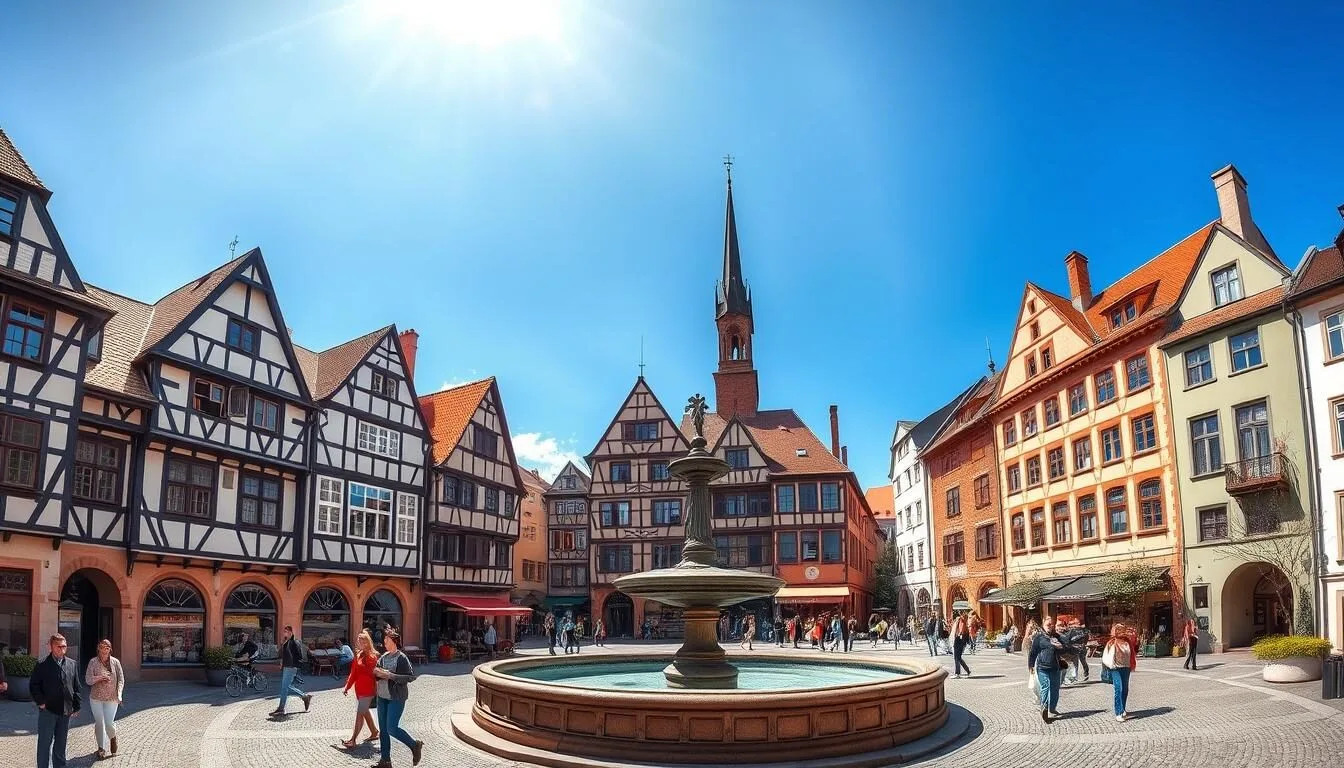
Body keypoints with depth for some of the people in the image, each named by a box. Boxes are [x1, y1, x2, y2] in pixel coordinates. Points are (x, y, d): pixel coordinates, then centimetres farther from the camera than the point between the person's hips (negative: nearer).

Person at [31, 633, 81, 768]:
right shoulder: (43, 665, -6)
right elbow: (33, 685, -3)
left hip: (66, 711, 4)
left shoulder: (71, 664, 6)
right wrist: (40, 701, -10)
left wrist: (77, 705, 6)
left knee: (61, 743, 14)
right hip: (48, 711, -4)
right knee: (45, 742, 0)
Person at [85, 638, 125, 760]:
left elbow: (121, 679, 1)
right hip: (96, 698, 0)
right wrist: (100, 677, -25)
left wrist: (119, 694, -10)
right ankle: (101, 748, 23)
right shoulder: (93, 662, -4)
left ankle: (113, 738, 28)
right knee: (99, 723, 6)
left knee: (109, 723, -5)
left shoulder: (115, 662, -2)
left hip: (111, 698, 0)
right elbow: (88, 680, -7)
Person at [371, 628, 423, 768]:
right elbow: (376, 673, 16)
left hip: (396, 698, -7)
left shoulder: (402, 658, -11)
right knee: (383, 729, 9)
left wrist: (390, 675, -21)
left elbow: (411, 676, -17)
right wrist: (377, 673, -9)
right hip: (382, 697, 7)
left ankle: (415, 746, 11)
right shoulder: (383, 657, 8)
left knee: (392, 728, -10)